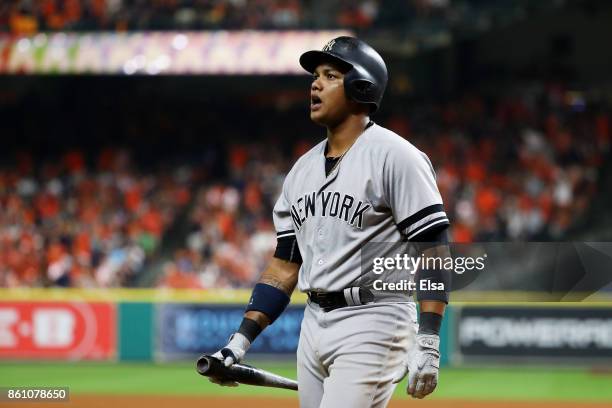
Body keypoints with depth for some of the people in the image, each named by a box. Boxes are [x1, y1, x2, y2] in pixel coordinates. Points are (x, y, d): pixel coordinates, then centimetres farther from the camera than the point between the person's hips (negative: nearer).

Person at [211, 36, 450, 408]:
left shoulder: (393, 155, -9)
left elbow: (433, 247, -13)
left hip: (372, 325, -8)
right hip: (314, 326, 8)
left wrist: (427, 343, -21)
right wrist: (241, 341, 9)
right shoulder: (303, 169, 15)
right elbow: (286, 265, 18)